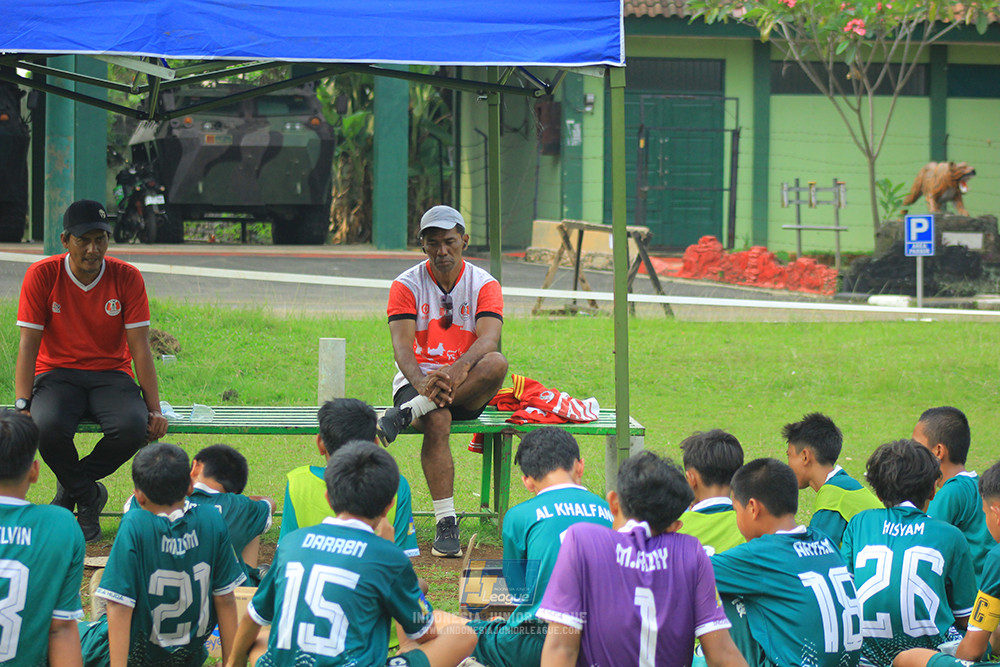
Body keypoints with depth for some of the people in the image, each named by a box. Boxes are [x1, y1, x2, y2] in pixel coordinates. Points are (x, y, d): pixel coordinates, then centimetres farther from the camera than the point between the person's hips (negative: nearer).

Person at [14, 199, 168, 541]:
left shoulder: (127, 278, -3)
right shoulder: (42, 275, -6)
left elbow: (140, 347, -3)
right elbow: (28, 344, -7)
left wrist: (154, 409, -11)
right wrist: (23, 405, -18)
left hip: (111, 375, 1)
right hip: (57, 375, -1)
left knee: (133, 427, -32)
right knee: (48, 426, -36)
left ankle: (69, 487, -5)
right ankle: (87, 495, -8)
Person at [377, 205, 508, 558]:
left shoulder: (484, 285, 3)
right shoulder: (407, 285, 1)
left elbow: (488, 340, -14)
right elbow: (402, 345, -12)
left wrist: (459, 369, -37)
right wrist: (422, 384, -33)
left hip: (468, 391, 1)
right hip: (417, 380, -1)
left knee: (496, 364, -32)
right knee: (437, 419, -36)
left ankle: (405, 414, -34)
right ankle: (446, 524, -36)